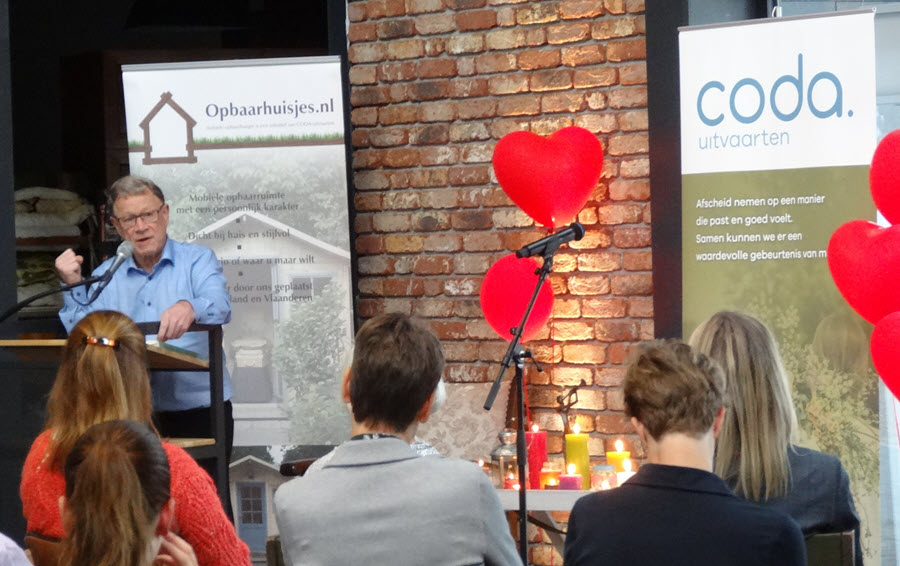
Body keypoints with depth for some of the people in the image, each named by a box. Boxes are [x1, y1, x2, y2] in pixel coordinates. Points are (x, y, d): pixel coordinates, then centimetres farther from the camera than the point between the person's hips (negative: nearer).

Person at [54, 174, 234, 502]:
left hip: (198, 409, -2)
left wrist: (189, 308, -38)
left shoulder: (197, 260, 5)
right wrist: (74, 287, -6)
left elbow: (219, 305, -16)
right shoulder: (106, 275, 13)